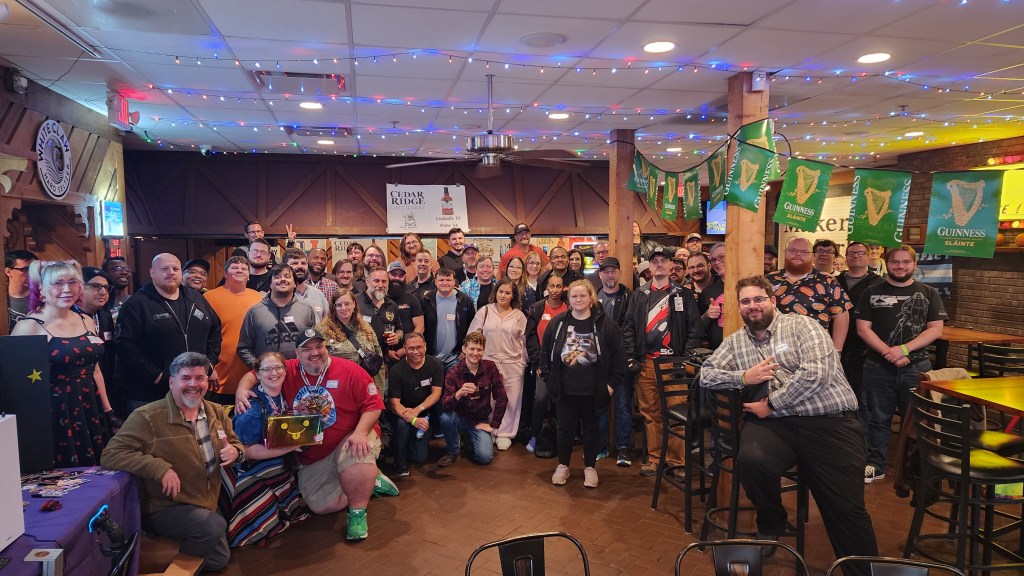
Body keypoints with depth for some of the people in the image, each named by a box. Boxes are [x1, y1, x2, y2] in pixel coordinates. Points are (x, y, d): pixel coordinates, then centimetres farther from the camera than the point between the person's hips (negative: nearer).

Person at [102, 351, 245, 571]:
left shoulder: (217, 413, 1)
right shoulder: (148, 417, -20)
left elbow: (236, 445, 9)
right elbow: (111, 455, -26)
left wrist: (235, 452, -17)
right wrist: (160, 468, -36)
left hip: (206, 505, 7)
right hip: (164, 508, -7)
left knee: (220, 560, 20)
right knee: (215, 526, -33)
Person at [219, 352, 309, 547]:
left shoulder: (285, 398, 0)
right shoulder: (251, 404, -20)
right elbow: (247, 449, -22)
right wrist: (288, 448, -29)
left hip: (281, 471, 7)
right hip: (254, 474, -6)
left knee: (296, 511, 6)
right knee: (264, 527, -10)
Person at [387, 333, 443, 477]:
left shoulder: (435, 365, -8)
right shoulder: (396, 370, -16)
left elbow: (436, 393, -10)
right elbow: (394, 403, -20)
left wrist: (418, 410, -27)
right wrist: (413, 420, -37)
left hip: (425, 415, 2)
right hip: (403, 414, -2)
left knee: (420, 457, -7)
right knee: (402, 424, -37)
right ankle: (399, 462, -11)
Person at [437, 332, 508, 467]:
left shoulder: (490, 368, -9)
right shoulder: (453, 373, -13)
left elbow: (501, 398, -3)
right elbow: (444, 405, -25)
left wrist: (493, 424, -5)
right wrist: (459, 394, -44)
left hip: (480, 421, 1)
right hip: (460, 418, -1)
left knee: (485, 457, -20)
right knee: (445, 417, -34)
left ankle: (471, 439, 16)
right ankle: (452, 451, -4)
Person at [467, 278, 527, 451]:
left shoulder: (519, 315, 8)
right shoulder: (485, 311, 4)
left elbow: (524, 341, 10)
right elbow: (473, 335, 5)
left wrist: (523, 362, 8)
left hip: (512, 365, 1)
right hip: (488, 362, -1)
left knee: (511, 400, 3)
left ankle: (504, 434, 16)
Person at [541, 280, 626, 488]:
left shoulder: (605, 323, -7)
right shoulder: (557, 323, -1)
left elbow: (618, 355, -3)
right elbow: (545, 351, 7)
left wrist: (612, 383, -6)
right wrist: (548, 378, 2)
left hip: (593, 390, -1)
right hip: (564, 389, 1)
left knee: (591, 428, 12)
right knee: (565, 428, 10)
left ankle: (590, 467, 28)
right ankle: (563, 465, 27)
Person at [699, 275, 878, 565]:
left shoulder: (801, 326, 3)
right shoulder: (735, 341, 17)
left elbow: (817, 373, -11)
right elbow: (705, 374, 15)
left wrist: (771, 404, -8)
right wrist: (744, 378, -3)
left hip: (830, 422, -2)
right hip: (775, 424, 3)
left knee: (847, 509, -16)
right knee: (750, 460, -29)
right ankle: (771, 525, 0)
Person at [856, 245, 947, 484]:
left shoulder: (928, 293, 6)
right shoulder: (871, 292, 5)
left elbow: (936, 329, -1)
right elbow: (863, 328, -2)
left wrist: (904, 349, -14)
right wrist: (888, 353, -15)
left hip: (916, 367, 0)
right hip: (878, 367, 0)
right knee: (879, 418, 8)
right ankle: (875, 465, 17)